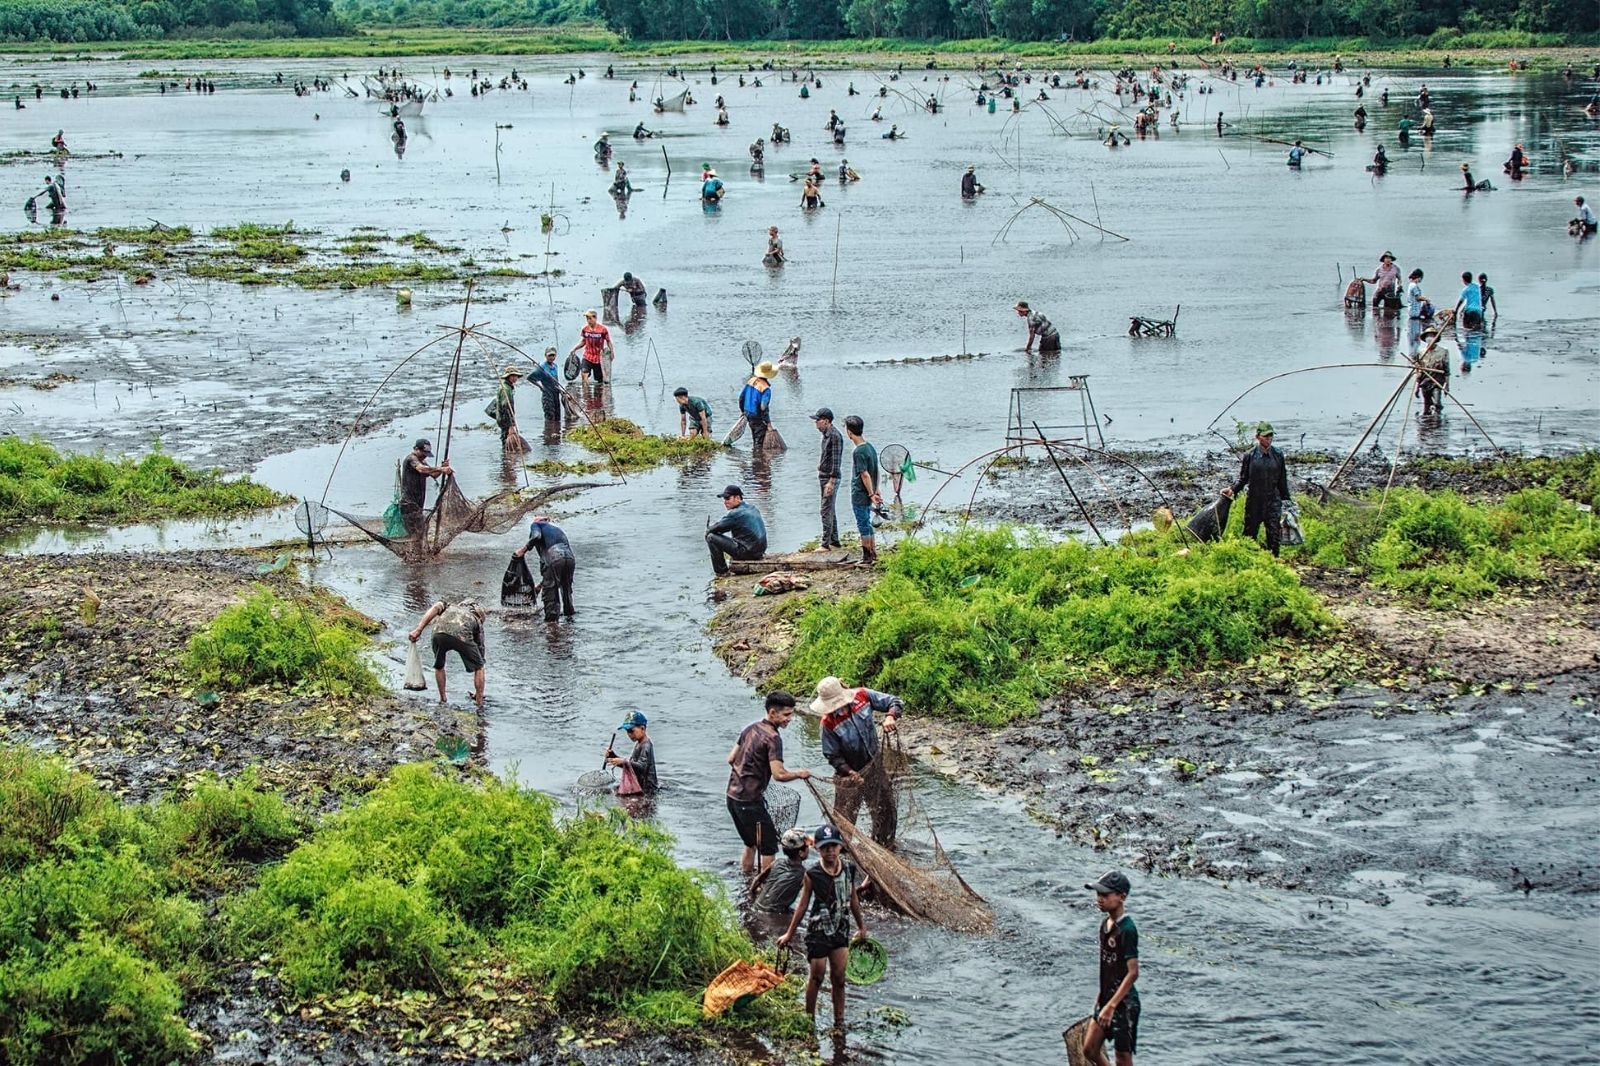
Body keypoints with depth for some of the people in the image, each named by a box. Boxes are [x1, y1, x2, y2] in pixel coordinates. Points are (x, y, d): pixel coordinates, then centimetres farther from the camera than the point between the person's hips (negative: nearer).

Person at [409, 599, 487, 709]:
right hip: (462, 636, -1)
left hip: (440, 633, 1)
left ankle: (442, 700, 32)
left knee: (438, 666, 31)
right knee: (479, 667, 23)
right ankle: (480, 705, 22)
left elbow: (435, 608, 14)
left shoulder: (449, 606, 41)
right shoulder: (477, 622, 37)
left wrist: (418, 630, 7)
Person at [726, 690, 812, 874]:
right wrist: (799, 774, -6)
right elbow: (779, 774, -24)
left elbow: (731, 759, 16)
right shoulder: (772, 737, -17)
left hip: (733, 795, 9)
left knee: (751, 844, 22)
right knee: (768, 849, -1)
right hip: (750, 801, -9)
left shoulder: (751, 728, 10)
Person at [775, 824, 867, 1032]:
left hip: (841, 930, 3)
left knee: (839, 978, 6)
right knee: (816, 976, 5)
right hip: (818, 931, -3)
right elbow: (802, 904, -3)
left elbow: (853, 899, 12)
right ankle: (809, 1018, 22)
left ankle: (839, 1021, 15)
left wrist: (861, 925, 21)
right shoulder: (813, 874, -13)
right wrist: (789, 934, 2)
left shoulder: (849, 869, -3)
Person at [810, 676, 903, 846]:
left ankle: (884, 848, 39)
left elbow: (895, 702, -9)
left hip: (874, 765, 4)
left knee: (886, 813, 18)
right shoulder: (829, 722, -24)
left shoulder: (863, 696, -17)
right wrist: (850, 773, -26)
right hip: (849, 773, -4)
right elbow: (832, 755, -15)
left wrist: (890, 717, -30)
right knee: (843, 821, -1)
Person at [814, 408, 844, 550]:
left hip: (830, 478, -10)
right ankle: (834, 541, 23)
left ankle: (826, 544, -6)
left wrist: (831, 482, -24)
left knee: (827, 511, -8)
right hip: (825, 477, 10)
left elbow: (836, 460, -22)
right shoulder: (826, 434, 11)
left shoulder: (835, 436, -19)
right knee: (830, 511, 16)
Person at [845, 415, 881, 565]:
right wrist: (876, 491, 17)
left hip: (859, 495, -9)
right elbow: (876, 472, 13)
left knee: (863, 525, -1)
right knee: (867, 524, 16)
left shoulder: (858, 452, -19)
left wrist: (871, 494, -18)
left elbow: (865, 475, -21)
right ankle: (873, 554, 21)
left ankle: (867, 557, 4)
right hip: (868, 494, 9)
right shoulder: (870, 447, 8)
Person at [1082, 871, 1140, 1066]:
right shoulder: (1106, 924, 7)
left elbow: (1133, 973, -23)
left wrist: (1111, 1006, -25)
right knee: (1090, 1050, 11)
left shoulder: (1127, 930, -20)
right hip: (1107, 998, 9)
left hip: (1123, 1002, -9)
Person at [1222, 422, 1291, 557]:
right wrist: (1232, 489, -13)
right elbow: (1243, 478, 4)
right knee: (1249, 535, 5)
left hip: (1273, 501, 1)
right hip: (1254, 502, -1)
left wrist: (1286, 500, 10)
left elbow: (1282, 480, 9)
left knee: (1274, 535, -2)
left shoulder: (1278, 455, 3)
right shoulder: (1249, 456, -2)